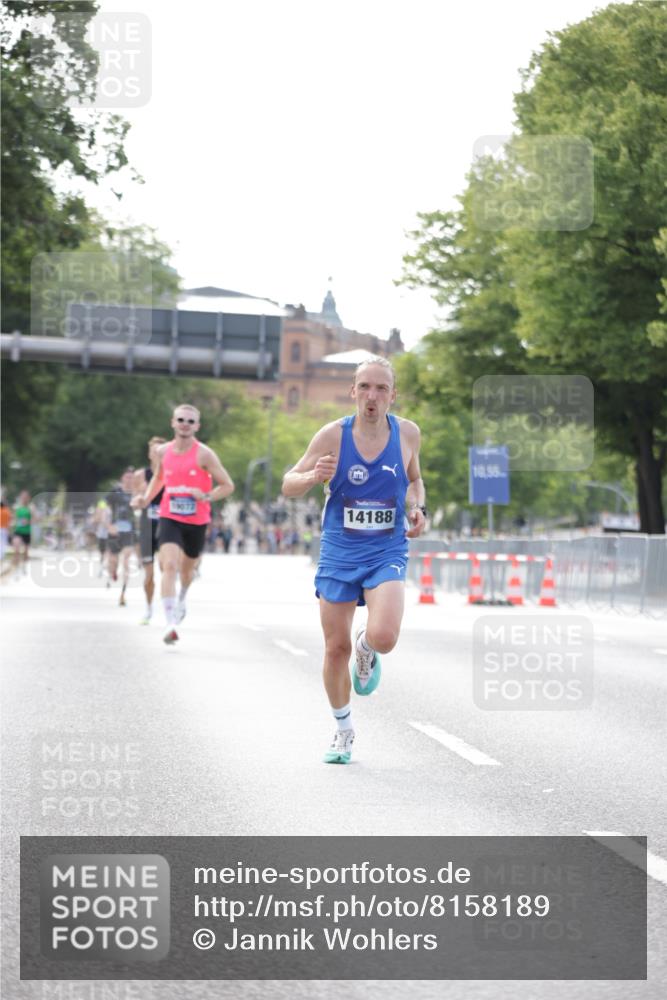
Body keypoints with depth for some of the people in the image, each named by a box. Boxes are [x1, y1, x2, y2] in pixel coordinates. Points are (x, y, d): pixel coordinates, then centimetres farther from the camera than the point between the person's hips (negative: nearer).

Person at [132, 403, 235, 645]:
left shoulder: (204, 454, -11)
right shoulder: (163, 451, 1)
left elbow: (227, 485, -8)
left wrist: (207, 496, -25)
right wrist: (146, 499, 6)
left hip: (197, 522, 0)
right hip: (170, 518, 1)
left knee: (187, 569, 21)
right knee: (170, 566, -20)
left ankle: (182, 599, 56)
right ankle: (171, 624, -26)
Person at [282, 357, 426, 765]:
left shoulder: (408, 433, -3)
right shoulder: (333, 435, -9)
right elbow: (289, 485, -2)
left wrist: (417, 509, -2)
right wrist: (313, 477, -24)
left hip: (387, 553, 0)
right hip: (339, 553, 0)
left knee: (383, 636, -23)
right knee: (336, 648, 6)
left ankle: (367, 650, 17)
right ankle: (344, 729, 29)